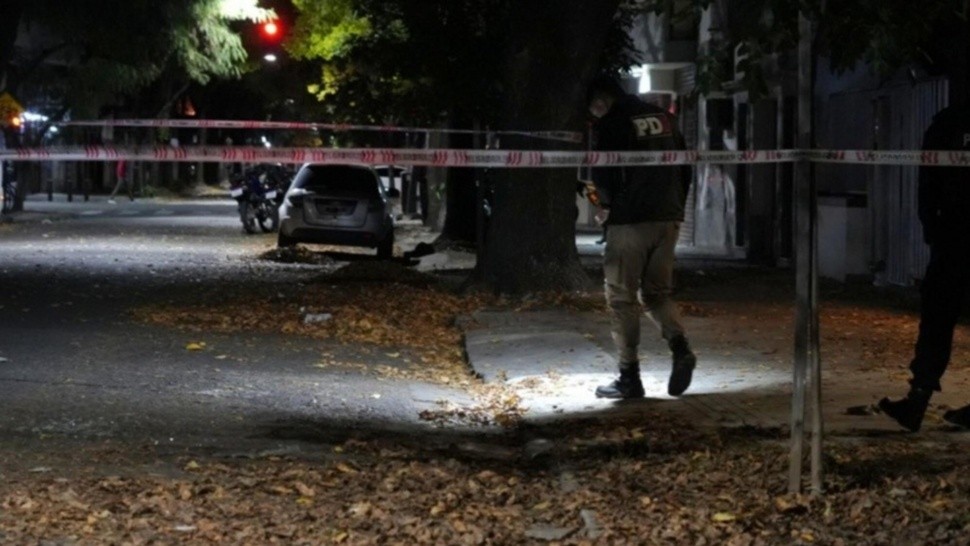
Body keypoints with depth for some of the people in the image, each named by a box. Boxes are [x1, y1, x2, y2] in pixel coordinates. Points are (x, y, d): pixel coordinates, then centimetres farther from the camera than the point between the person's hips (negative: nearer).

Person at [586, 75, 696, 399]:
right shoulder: (664, 118, 13)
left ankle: (629, 377, 2)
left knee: (622, 297, 3)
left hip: (630, 220, -6)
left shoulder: (609, 125, -6)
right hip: (668, 219, 6)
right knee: (657, 292, 17)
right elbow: (685, 168, 12)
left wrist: (609, 205, 9)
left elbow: (603, 176, -10)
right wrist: (675, 207, 16)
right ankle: (680, 347, -8)